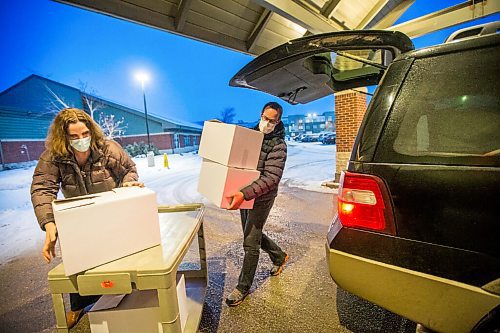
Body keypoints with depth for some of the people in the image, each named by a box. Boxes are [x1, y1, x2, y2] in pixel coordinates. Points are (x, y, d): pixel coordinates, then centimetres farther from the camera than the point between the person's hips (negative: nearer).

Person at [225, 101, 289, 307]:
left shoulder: (278, 145, -15)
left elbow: (271, 178, -26)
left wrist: (244, 194, -37)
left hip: (261, 198, -7)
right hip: (244, 195, 8)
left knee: (250, 243, 1)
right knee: (253, 234, 21)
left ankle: (243, 288, 21)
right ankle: (279, 257, 46)